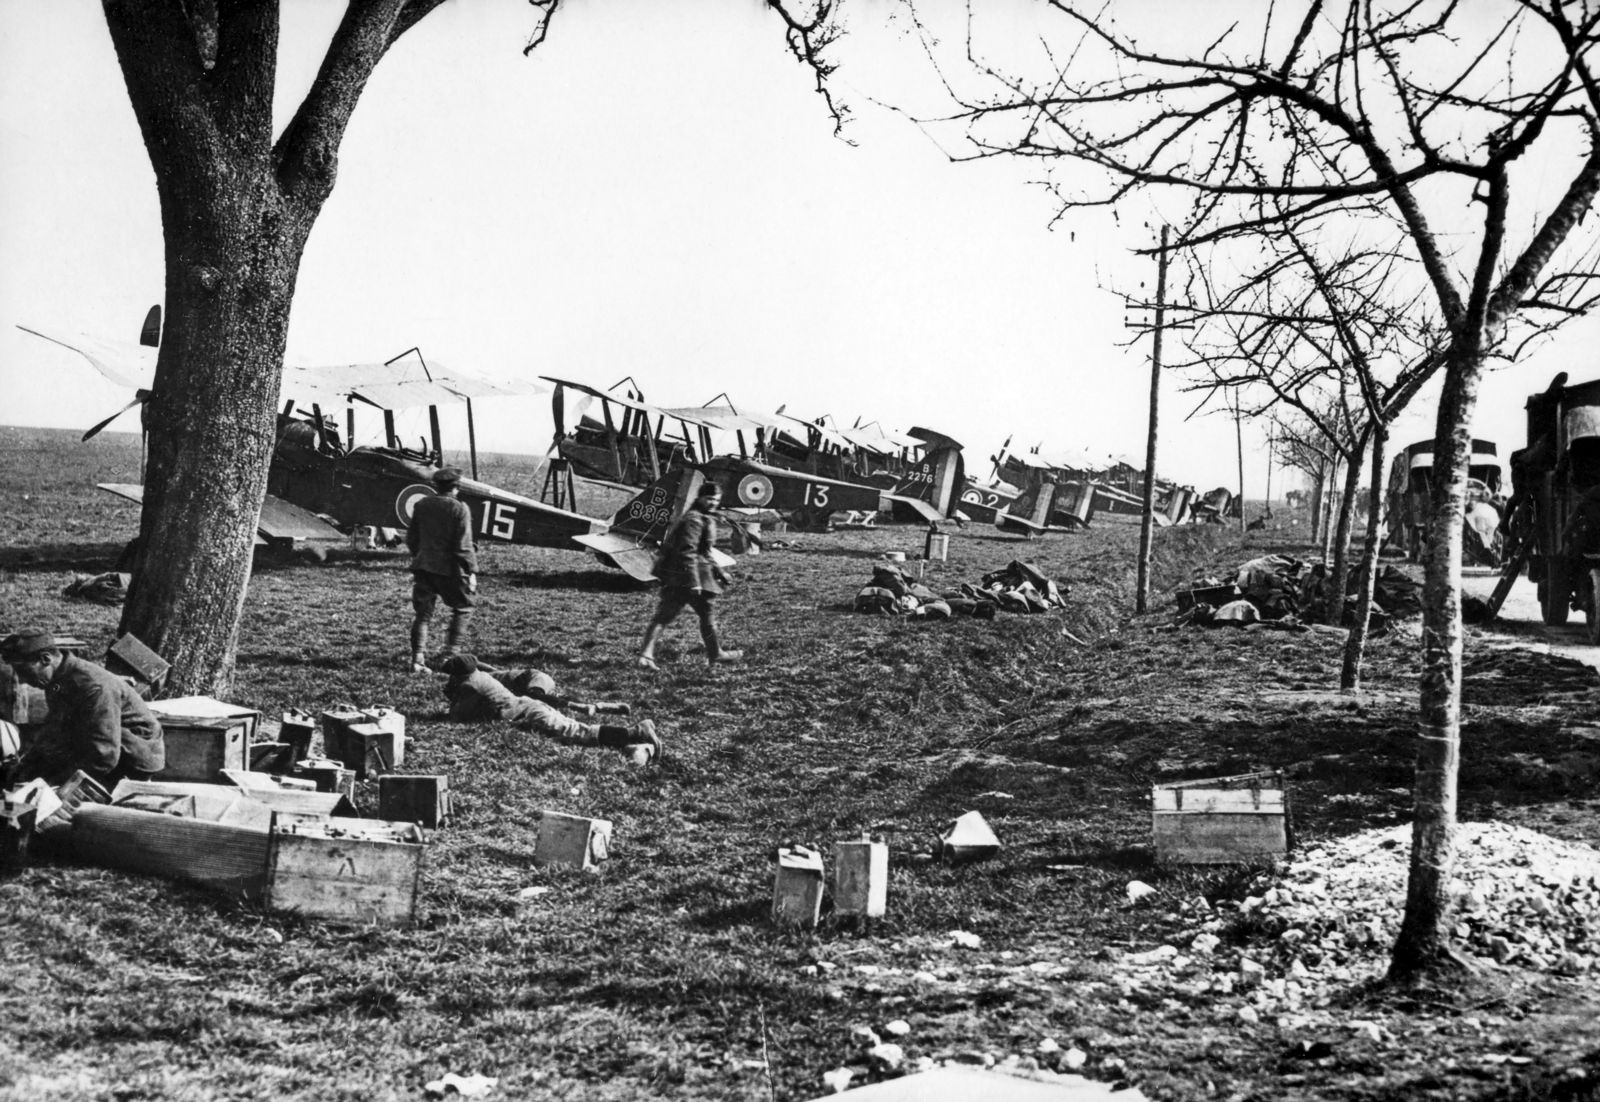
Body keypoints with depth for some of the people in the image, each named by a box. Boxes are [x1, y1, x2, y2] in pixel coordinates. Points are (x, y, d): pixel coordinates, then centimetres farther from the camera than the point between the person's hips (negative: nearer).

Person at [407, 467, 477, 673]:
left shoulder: (422, 505, 4)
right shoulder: (459, 509, -12)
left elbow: (411, 538, 11)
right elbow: (463, 546, -14)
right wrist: (472, 570, -6)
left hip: (423, 568, 5)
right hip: (449, 569, -5)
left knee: (422, 614, 12)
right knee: (462, 609, 14)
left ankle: (417, 659, 5)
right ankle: (450, 654, 7)